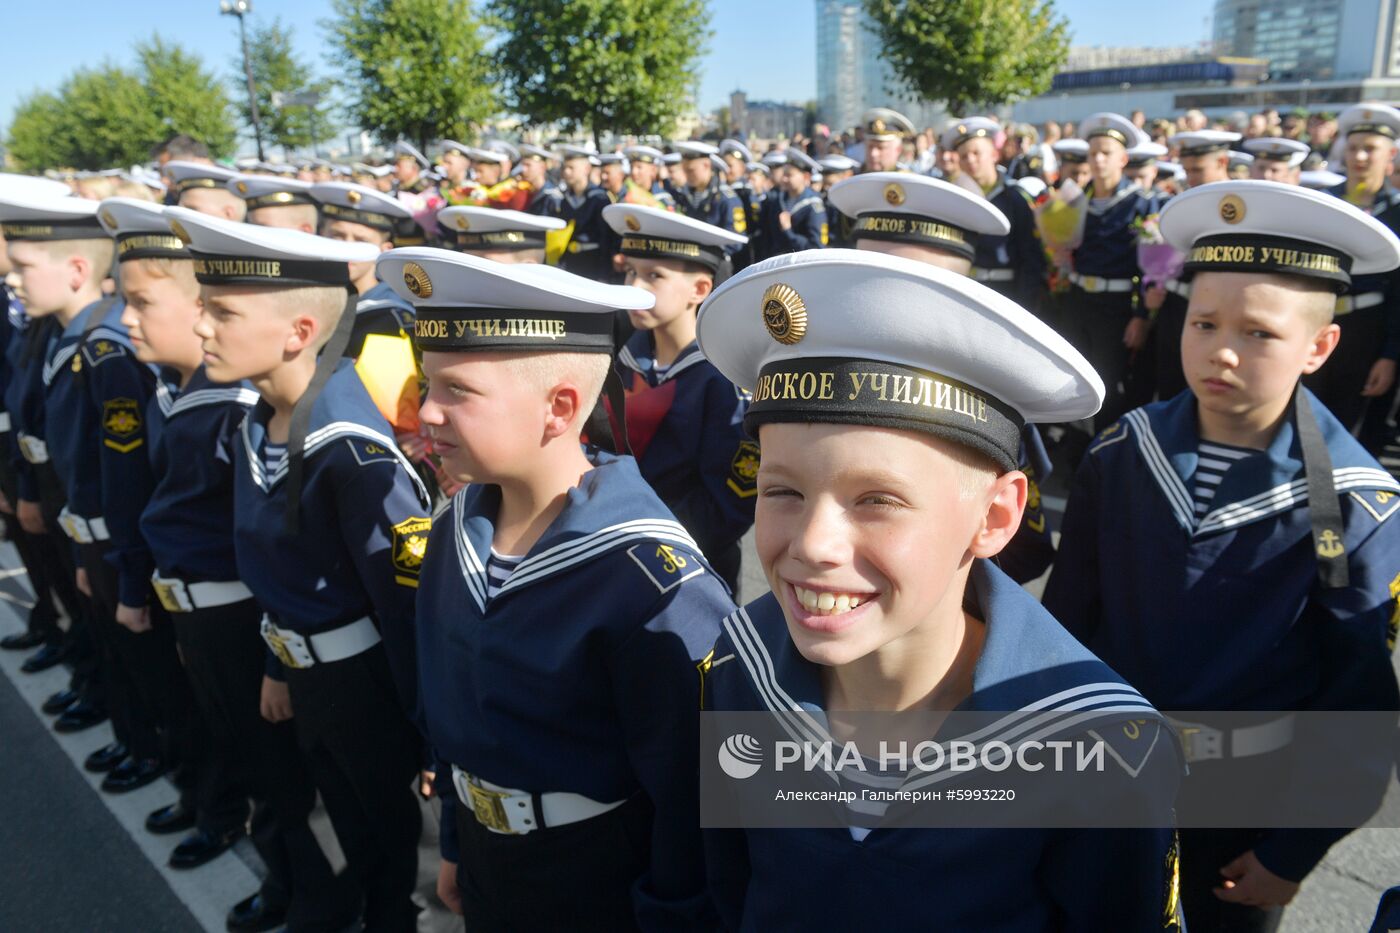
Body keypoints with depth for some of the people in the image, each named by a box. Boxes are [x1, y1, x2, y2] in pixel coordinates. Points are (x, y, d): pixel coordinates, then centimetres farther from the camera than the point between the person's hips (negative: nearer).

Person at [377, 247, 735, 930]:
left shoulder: (650, 576, -29)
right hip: (483, 857, 6)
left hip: (604, 877, -6)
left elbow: (687, 784, -22)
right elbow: (449, 708, 6)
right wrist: (454, 844, 13)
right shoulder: (455, 529, -6)